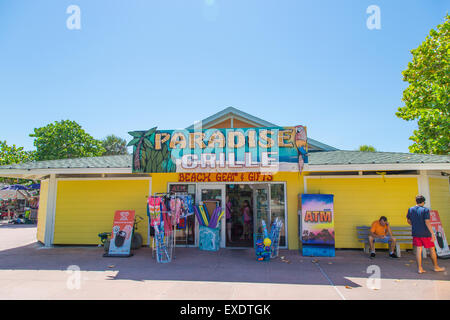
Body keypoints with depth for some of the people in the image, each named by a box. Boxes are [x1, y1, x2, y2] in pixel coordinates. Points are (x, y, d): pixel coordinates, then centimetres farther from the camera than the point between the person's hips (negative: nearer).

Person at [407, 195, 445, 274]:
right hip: (425, 233, -4)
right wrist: (432, 234, -15)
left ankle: (420, 268, 5)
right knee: (432, 249, 13)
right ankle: (436, 267, 27)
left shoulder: (410, 209, 4)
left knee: (418, 250, 5)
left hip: (415, 233, 4)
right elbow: (427, 222, -18)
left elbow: (408, 221, 14)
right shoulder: (425, 209, -11)